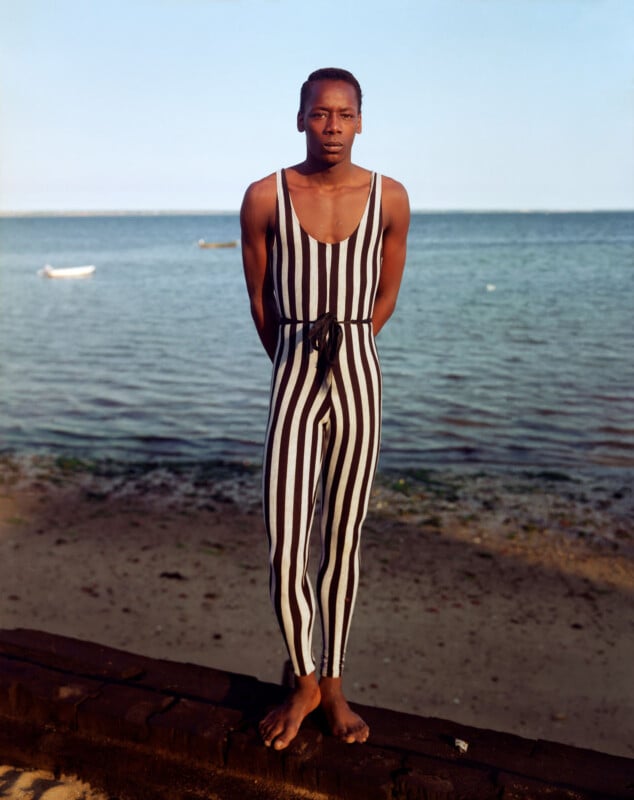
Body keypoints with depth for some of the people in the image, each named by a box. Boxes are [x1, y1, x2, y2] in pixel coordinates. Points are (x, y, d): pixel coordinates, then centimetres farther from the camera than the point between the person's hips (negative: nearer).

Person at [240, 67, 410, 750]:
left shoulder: (389, 199, 1)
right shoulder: (264, 197, -3)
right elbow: (259, 298, 8)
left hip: (358, 382, 1)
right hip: (292, 384, -1)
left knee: (343, 542, 9)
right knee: (285, 553, -5)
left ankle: (333, 685, 29)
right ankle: (303, 682, 23)